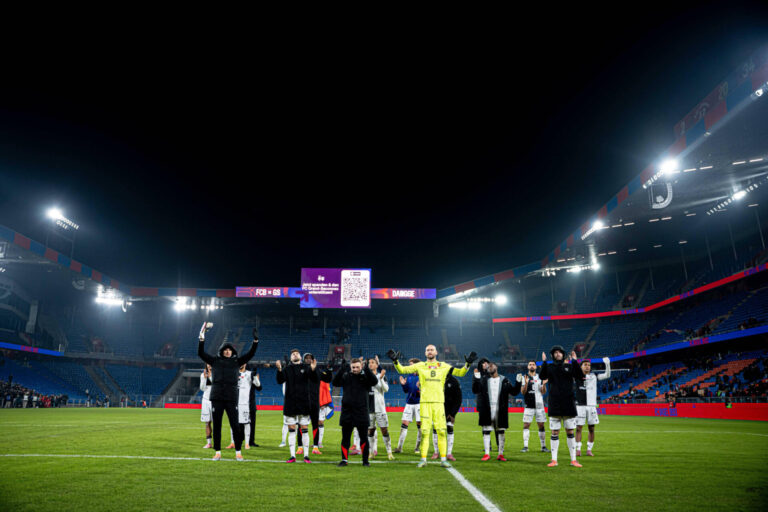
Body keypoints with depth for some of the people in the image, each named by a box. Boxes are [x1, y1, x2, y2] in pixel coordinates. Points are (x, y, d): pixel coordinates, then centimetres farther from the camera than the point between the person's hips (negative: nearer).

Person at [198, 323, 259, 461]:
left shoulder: (236, 362, 10)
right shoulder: (215, 361, 10)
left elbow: (250, 354, 3)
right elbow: (201, 353, 6)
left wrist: (255, 341, -9)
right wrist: (202, 338, -4)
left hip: (232, 398, -1)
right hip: (217, 398, 1)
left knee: (235, 425, -2)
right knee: (216, 426, 6)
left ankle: (238, 452, 9)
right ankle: (218, 452, 17)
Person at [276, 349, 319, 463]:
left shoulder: (306, 367, 4)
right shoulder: (287, 369, 6)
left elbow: (315, 380, -8)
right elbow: (280, 381, -9)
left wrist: (313, 370, -27)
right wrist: (279, 370, -27)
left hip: (304, 402, -1)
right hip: (290, 403, 1)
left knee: (304, 430, 2)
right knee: (291, 430, 4)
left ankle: (306, 455, 8)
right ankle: (292, 456, 10)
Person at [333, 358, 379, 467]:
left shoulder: (365, 377, 1)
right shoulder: (346, 376, 5)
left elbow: (375, 381, -17)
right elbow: (335, 383, -8)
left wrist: (366, 370, -30)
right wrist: (341, 370, -22)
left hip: (361, 412, -1)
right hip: (347, 412, 1)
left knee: (363, 437, 4)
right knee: (345, 437, 8)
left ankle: (365, 460, 16)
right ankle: (344, 459, 19)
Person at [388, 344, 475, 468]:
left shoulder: (444, 366, 12)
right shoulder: (420, 366, 9)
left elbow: (460, 373, 11)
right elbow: (402, 370, 6)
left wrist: (468, 363, -3)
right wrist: (395, 361, -9)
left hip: (439, 402, 1)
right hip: (425, 402, -1)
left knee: (441, 431, -1)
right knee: (424, 431, -2)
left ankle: (443, 459, 8)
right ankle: (423, 459, 7)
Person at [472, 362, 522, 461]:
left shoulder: (504, 380, 5)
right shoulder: (484, 379, 6)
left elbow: (514, 392, 4)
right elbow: (475, 390, -1)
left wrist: (518, 382, -9)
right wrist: (476, 379, -11)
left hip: (500, 411, 0)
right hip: (487, 411, 0)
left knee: (501, 432, 7)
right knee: (486, 431, 2)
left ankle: (500, 454, 17)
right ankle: (487, 453, 11)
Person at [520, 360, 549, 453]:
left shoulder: (540, 378, 10)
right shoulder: (524, 377, 2)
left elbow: (543, 392, 6)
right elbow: (523, 392, -6)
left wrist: (544, 384, -12)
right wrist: (526, 383, -22)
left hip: (539, 405, 2)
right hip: (529, 406, -2)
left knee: (541, 426, 5)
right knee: (526, 425, -5)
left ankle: (543, 446, 14)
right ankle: (525, 446, -2)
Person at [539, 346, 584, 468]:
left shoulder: (569, 367, 8)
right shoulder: (549, 367, 6)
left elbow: (580, 376, -9)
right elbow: (542, 376, -13)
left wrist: (574, 361, -13)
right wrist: (544, 362, -19)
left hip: (568, 404, 1)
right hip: (554, 405, -1)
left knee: (570, 432, 6)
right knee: (554, 433, 2)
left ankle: (573, 460, 14)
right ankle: (554, 460, 8)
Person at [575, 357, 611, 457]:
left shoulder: (594, 376, 11)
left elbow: (607, 375, 9)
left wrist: (607, 364, -5)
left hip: (591, 405, 2)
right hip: (580, 405, -2)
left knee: (591, 428, 5)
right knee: (578, 427, -2)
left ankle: (589, 449, 16)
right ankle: (578, 449, 4)